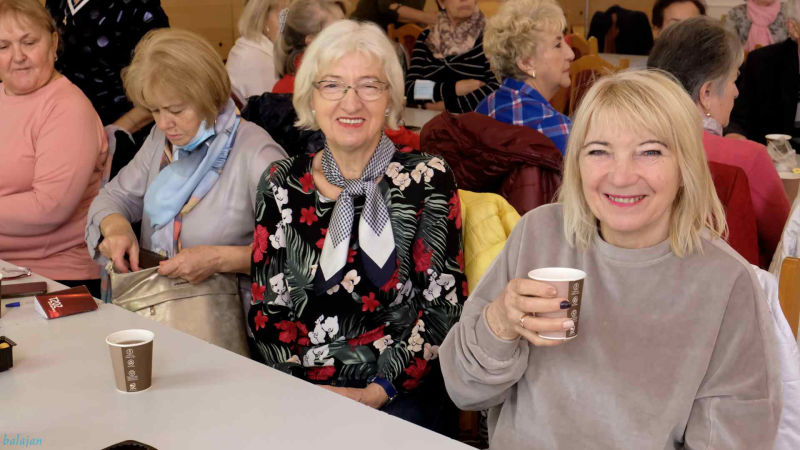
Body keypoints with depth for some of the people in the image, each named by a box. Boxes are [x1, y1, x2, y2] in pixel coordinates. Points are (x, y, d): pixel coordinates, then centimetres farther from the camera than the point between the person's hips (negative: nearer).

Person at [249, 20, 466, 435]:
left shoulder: (425, 179, -1)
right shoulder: (282, 184, 6)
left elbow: (444, 305, -4)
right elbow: (265, 305, 6)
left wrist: (376, 393, -12)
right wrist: (304, 391, -8)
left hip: (399, 396, -2)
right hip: (299, 391, 3)